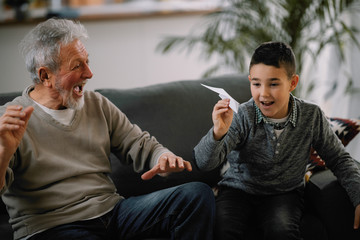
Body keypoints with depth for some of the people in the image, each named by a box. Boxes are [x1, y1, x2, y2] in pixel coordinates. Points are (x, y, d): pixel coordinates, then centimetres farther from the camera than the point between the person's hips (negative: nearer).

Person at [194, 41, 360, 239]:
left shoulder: (311, 117, -7)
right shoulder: (241, 117, -14)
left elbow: (340, 160, 7)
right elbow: (204, 163, -21)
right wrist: (218, 133, -41)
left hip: (284, 194, 1)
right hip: (238, 191, -1)